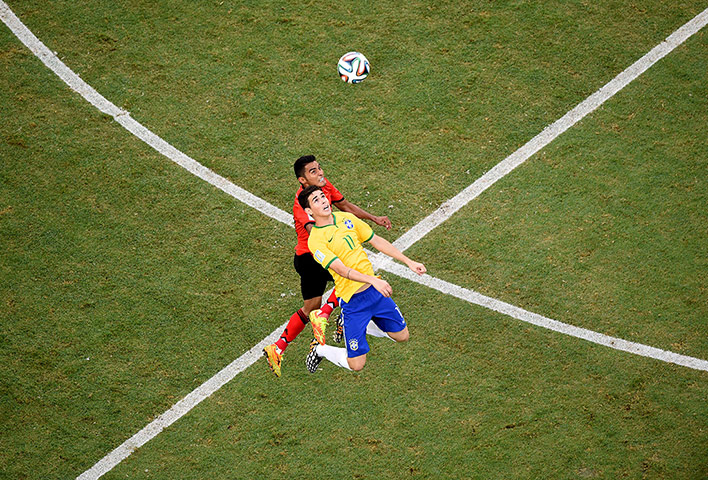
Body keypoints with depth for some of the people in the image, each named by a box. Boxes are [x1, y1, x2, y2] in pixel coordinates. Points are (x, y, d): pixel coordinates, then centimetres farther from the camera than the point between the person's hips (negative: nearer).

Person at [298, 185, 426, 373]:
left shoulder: (346, 218, 4)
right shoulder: (315, 240, -16)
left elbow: (377, 241, 11)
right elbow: (342, 270, -26)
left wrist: (408, 262, 9)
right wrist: (373, 280, -39)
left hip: (376, 291, 6)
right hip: (352, 301, -6)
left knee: (402, 336, 15)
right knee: (356, 364, -5)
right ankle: (320, 349, 25)